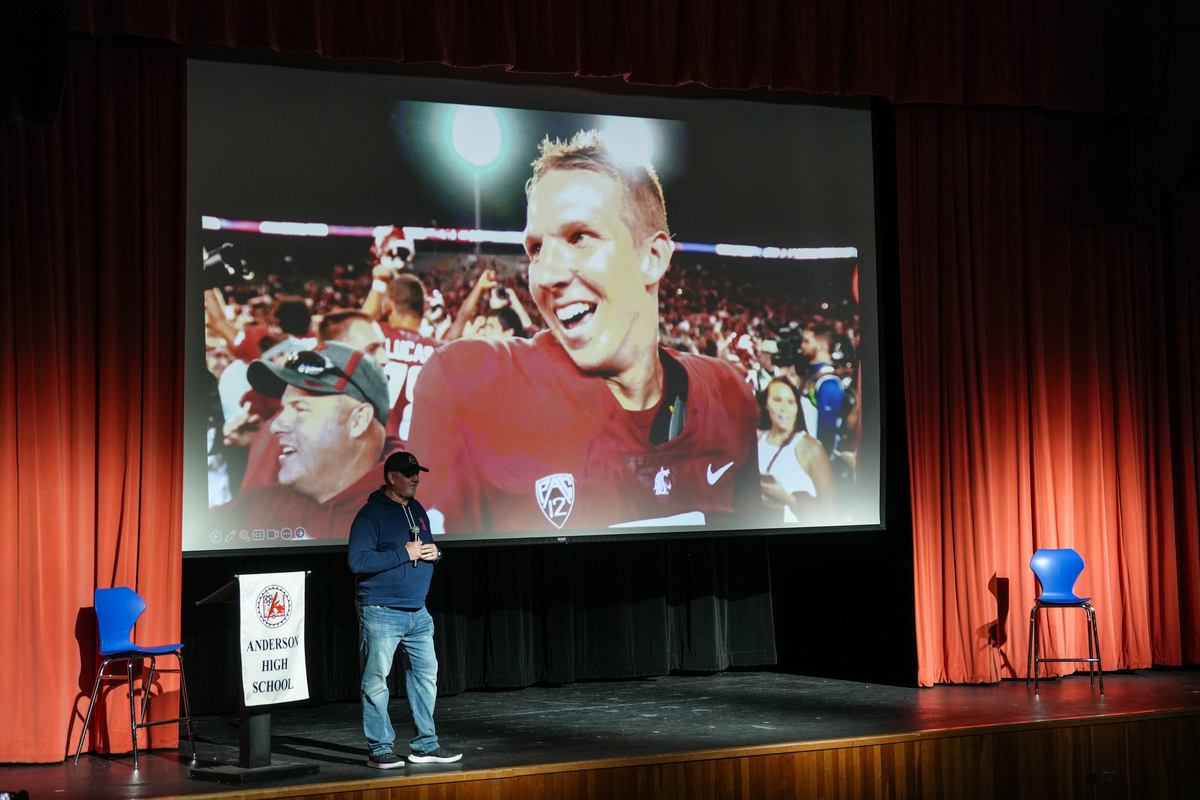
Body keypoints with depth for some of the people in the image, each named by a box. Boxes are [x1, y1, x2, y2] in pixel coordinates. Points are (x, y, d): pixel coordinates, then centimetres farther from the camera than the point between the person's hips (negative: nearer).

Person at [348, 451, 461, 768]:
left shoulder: (417, 510, 14)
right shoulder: (371, 514, -11)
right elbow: (357, 560, -20)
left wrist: (435, 552, 2)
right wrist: (404, 554, -19)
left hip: (417, 613, 8)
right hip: (381, 613, -8)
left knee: (426, 675, 10)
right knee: (376, 681, -4)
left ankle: (425, 745, 19)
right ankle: (380, 749, 3)